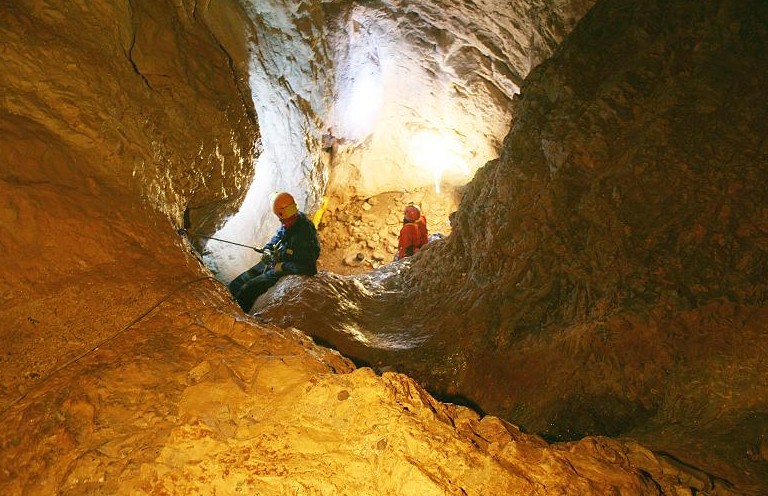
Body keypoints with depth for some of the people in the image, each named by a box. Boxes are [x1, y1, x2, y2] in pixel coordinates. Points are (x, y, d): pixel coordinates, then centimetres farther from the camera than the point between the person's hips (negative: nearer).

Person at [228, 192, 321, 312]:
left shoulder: (302, 234, -31)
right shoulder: (287, 224, -4)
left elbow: (305, 267, -32)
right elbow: (277, 237, 18)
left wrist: (282, 266, -21)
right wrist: (267, 249, 0)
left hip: (287, 272, -9)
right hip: (273, 262, 9)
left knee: (247, 290, -18)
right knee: (234, 286, 7)